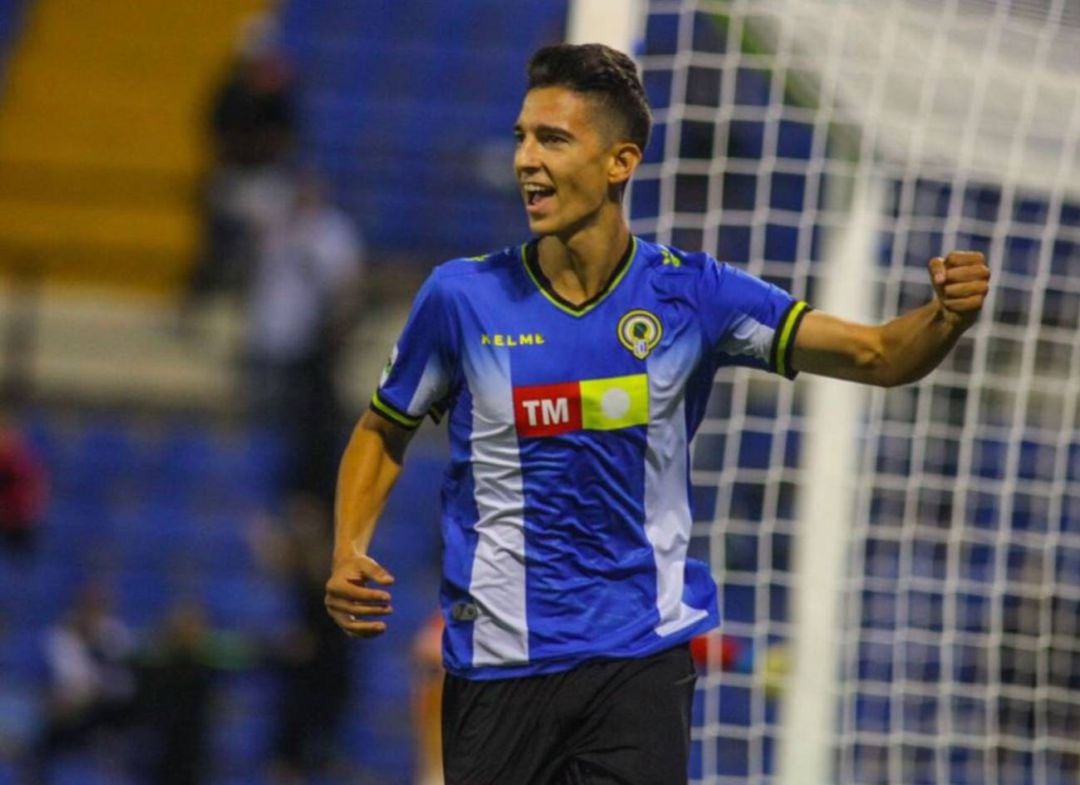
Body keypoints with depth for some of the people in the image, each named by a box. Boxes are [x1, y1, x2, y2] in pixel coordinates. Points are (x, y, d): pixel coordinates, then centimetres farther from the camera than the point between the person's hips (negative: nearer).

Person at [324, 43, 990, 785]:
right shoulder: (462, 296, -4)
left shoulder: (689, 293, -4)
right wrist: (350, 553, -5)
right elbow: (384, 431, 11)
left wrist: (947, 315, -25)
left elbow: (878, 356, -4)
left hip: (641, 660, 0)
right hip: (499, 661, 0)